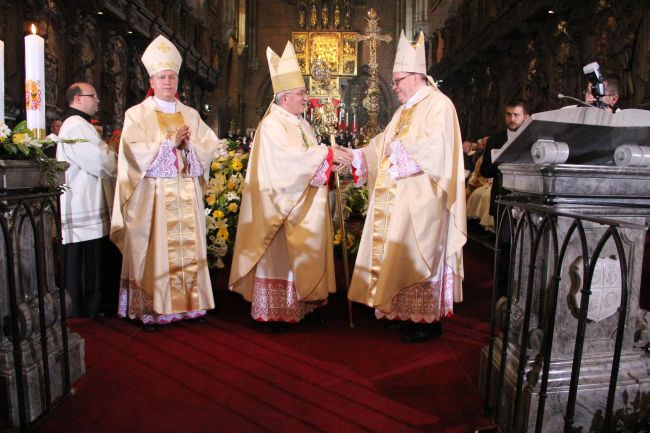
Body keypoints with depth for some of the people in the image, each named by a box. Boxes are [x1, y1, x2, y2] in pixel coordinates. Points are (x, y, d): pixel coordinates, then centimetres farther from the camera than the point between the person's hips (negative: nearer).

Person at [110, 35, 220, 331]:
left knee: (188, 248, 3)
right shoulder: (137, 114, 5)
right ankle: (150, 310, 3)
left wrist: (188, 144, -9)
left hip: (187, 193, 4)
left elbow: (210, 146, 8)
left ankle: (188, 303, 12)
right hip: (153, 193, -3)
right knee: (155, 250, -4)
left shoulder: (191, 115, 16)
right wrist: (169, 142, -10)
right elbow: (135, 151, -8)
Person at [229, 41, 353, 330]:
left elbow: (309, 158, 14)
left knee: (301, 255, 10)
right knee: (279, 257, -3)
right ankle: (274, 311, 5)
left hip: (304, 205, 8)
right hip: (280, 206, -8)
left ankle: (302, 305, 17)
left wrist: (334, 159, -4)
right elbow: (291, 155, -23)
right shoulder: (271, 125, -11)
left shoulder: (301, 124, 15)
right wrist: (329, 154, -22)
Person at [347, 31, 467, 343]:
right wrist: (355, 157, 7)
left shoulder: (438, 105, -8)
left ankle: (429, 320, 6)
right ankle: (405, 313, 22)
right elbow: (384, 144, 19)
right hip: (398, 200, 9)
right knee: (399, 255, 11)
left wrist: (398, 148, -12)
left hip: (421, 202, -9)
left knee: (418, 256, -5)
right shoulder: (406, 110, 19)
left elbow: (433, 148, -20)